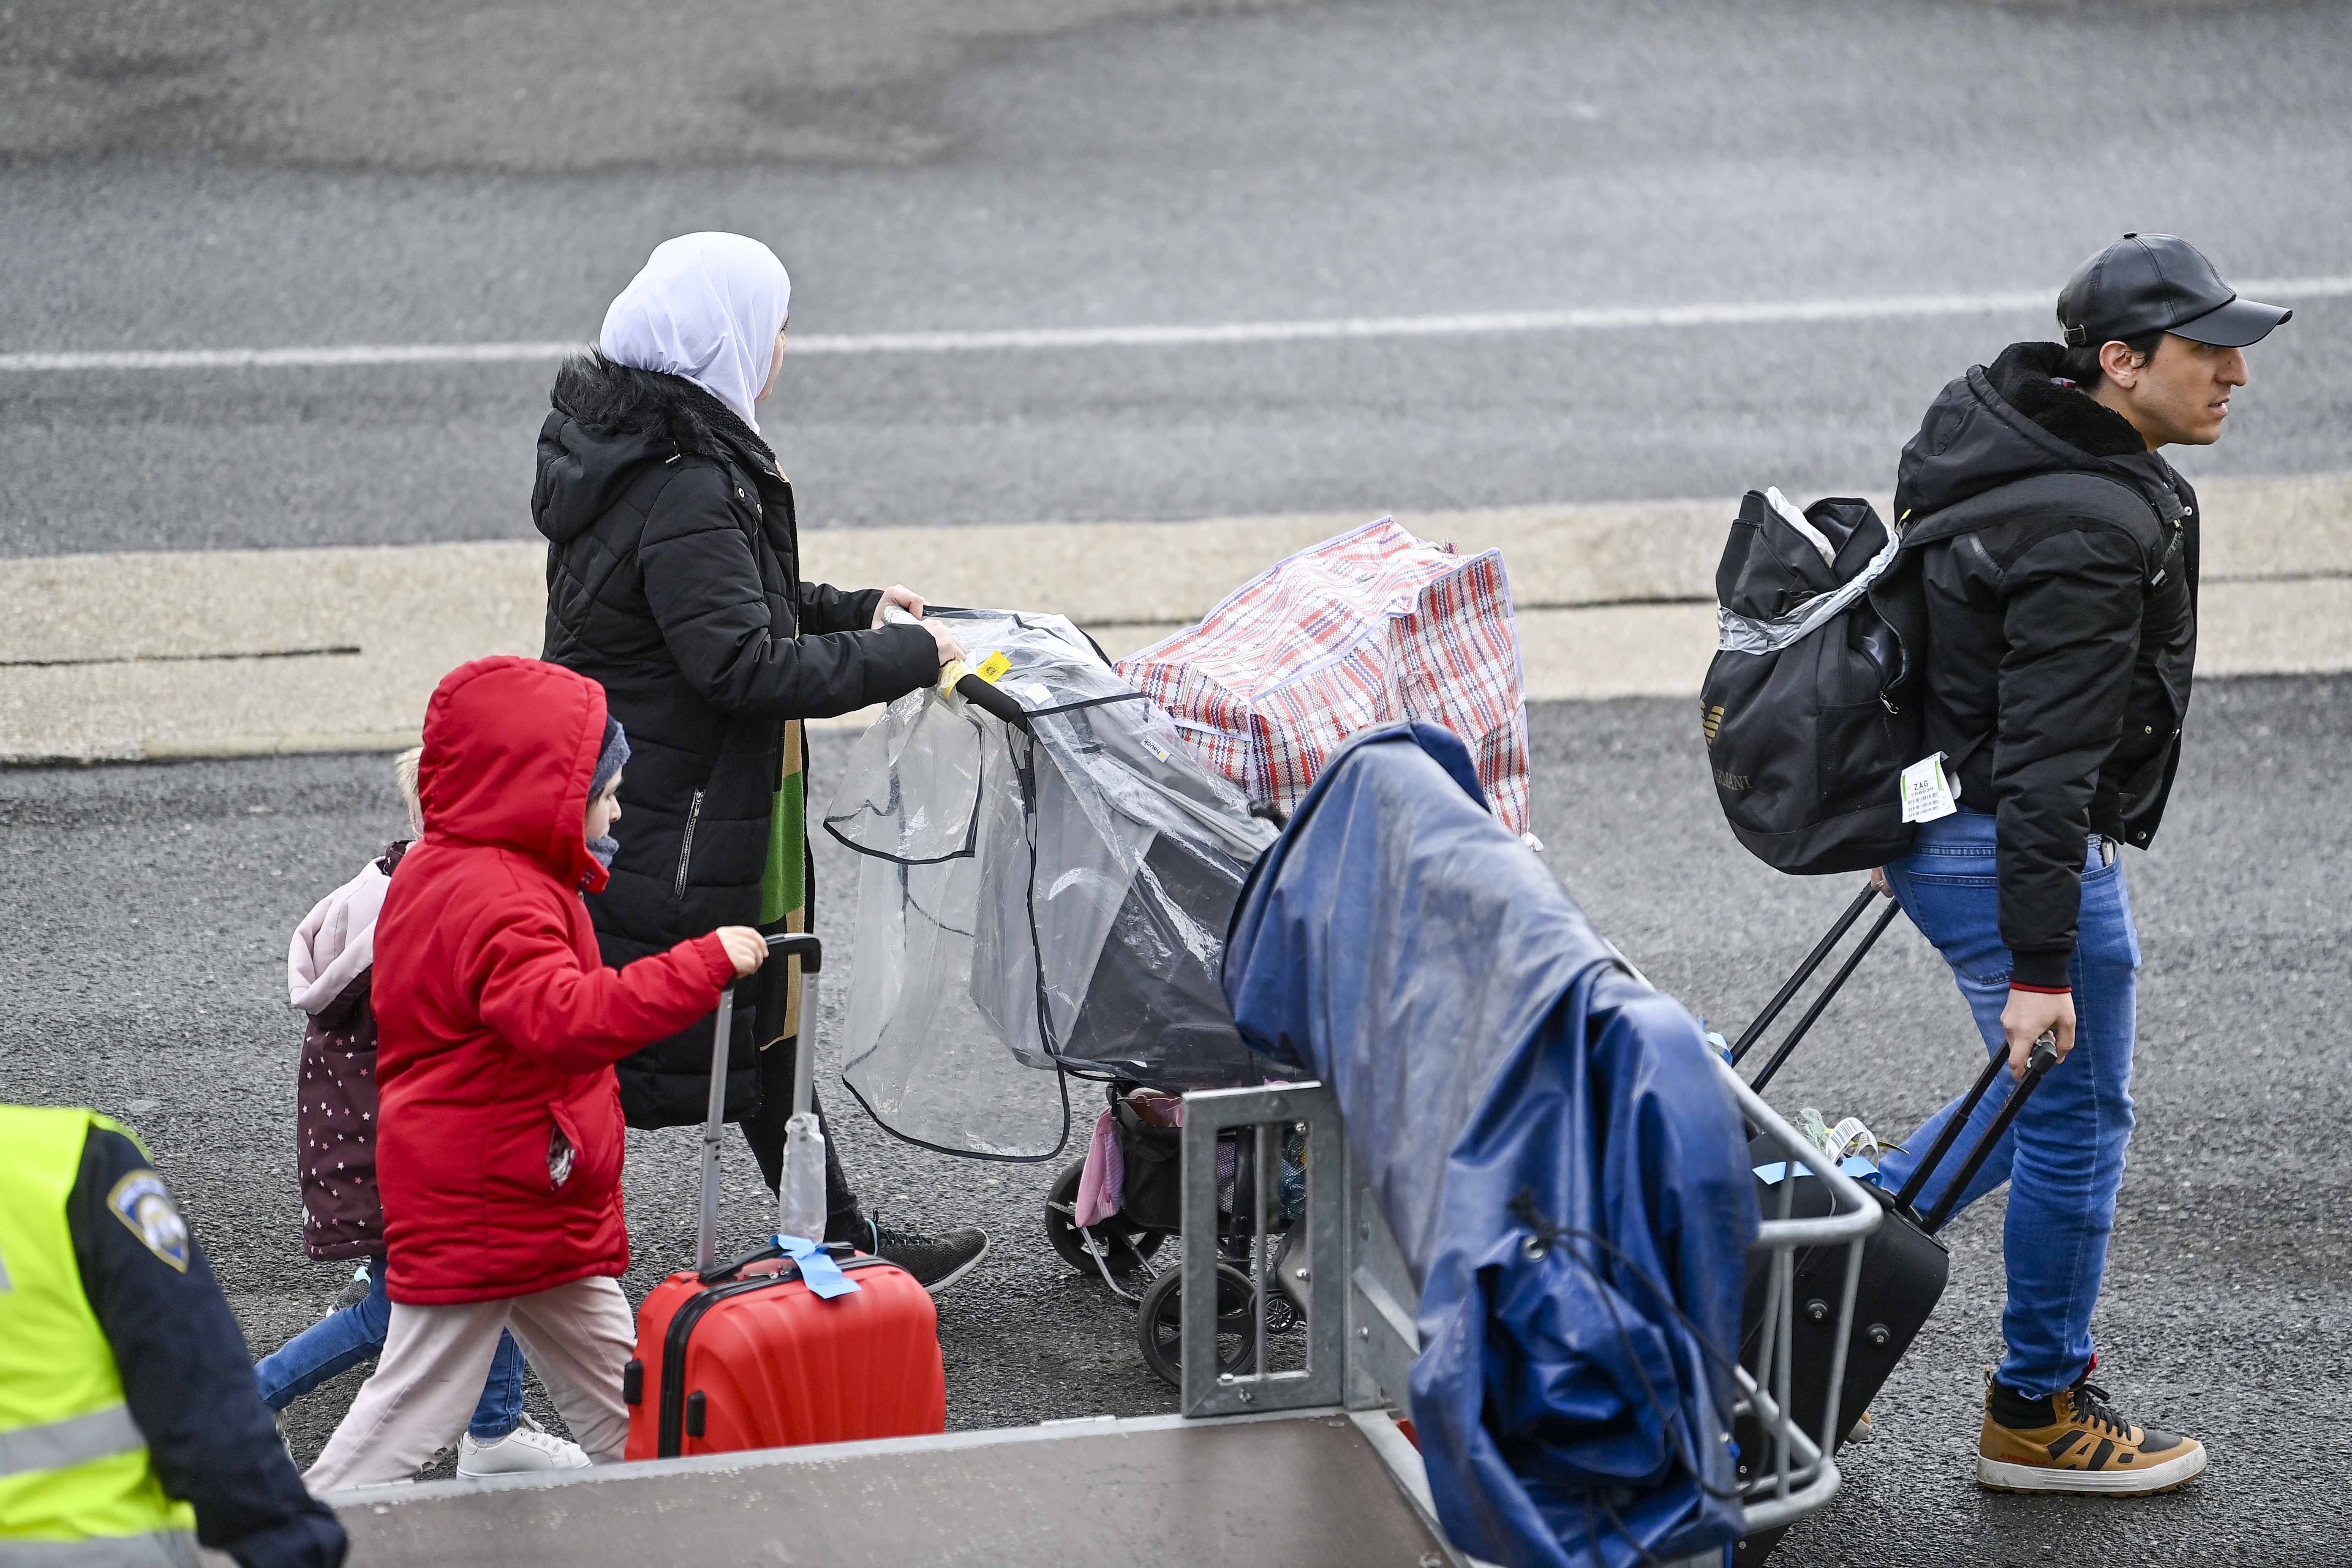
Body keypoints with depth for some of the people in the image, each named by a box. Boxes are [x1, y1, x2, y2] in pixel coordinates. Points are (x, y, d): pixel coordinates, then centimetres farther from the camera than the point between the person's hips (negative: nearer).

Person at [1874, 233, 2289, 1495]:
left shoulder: (1990, 423, 5)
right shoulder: (2093, 531, -26)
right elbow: (2046, 762, -28)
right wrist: (2039, 965, -26)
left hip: (1928, 811, 10)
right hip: (2006, 851, -10)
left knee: (2048, 1093, 22)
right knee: (2076, 1117, 6)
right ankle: (2039, 1414, 20)